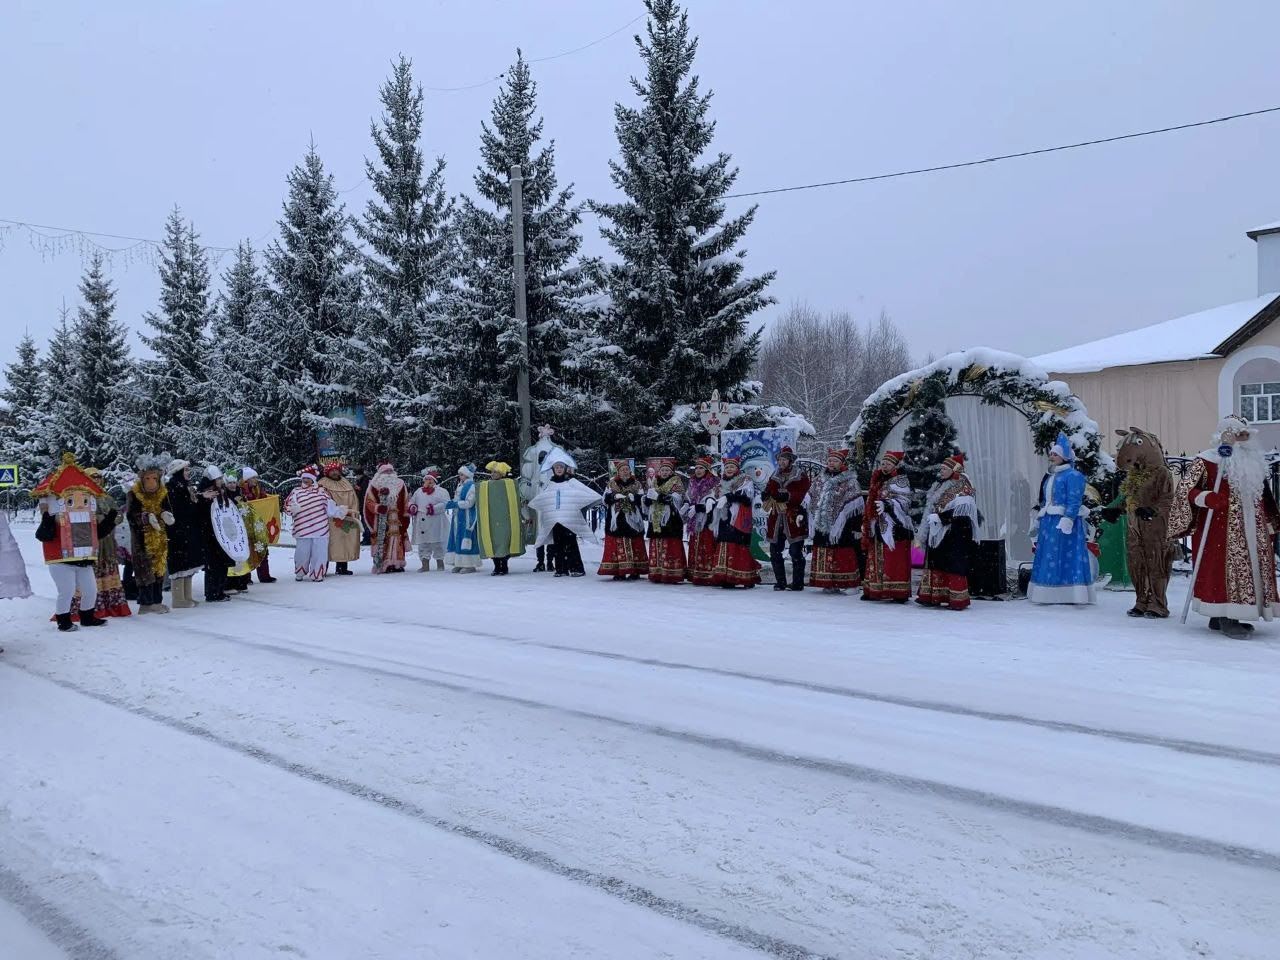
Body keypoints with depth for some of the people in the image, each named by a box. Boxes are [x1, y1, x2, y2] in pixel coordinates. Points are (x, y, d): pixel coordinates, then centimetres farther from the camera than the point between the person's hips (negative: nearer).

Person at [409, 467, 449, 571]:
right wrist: (412, 507, -2)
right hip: (421, 523, 5)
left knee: (437, 544, 1)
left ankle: (440, 563, 13)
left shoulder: (442, 492, -1)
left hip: (435, 524, -5)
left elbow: (445, 504, -13)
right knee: (423, 545, 6)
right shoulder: (418, 492, 16)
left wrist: (434, 509, -24)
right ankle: (425, 564, 12)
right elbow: (411, 502, 21)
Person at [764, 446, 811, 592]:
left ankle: (798, 583, 4)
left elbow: (802, 495, -13)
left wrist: (787, 496, -25)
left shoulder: (801, 476, -1)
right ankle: (780, 582, 17)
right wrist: (767, 495, -13)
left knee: (796, 552, -4)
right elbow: (768, 491, 9)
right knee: (775, 551, 7)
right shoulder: (774, 477, 16)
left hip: (793, 518, -5)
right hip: (777, 519, 6)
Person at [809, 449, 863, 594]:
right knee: (826, 555, 6)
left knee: (844, 555, -8)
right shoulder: (825, 481, 17)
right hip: (824, 525, 7)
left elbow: (857, 506, -8)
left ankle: (850, 583, -2)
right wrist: (816, 521, 18)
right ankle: (830, 584, 13)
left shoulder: (850, 481, -4)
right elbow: (819, 503, 24)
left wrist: (857, 526, -13)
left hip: (842, 526, -7)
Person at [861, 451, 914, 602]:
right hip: (878, 528, 8)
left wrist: (887, 504, -29)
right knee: (875, 560, 8)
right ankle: (873, 590, 13)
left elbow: (905, 501, -15)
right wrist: (867, 526, 22)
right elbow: (871, 502, 24)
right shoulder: (878, 480, 18)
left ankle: (900, 592, -7)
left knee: (895, 561, -9)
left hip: (894, 527, -7)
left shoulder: (900, 480, -3)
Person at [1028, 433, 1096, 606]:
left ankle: (1070, 594, -6)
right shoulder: (1049, 477, 19)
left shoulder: (1073, 475, -8)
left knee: (1066, 558, -8)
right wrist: (1039, 520, 20)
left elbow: (1074, 501, -16)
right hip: (1048, 523, 9)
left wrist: (1067, 520, -24)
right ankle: (1051, 595, 14)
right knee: (1047, 558, 9)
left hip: (1063, 523, -9)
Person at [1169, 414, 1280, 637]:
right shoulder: (1207, 461, -7)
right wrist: (1206, 498, -31)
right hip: (1221, 529, -8)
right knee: (1225, 568, -11)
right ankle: (1225, 619, -5)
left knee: (1252, 568, 7)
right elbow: (1185, 489, -13)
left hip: (1251, 530, 8)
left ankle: (1221, 617, 14)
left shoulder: (1255, 463, 16)